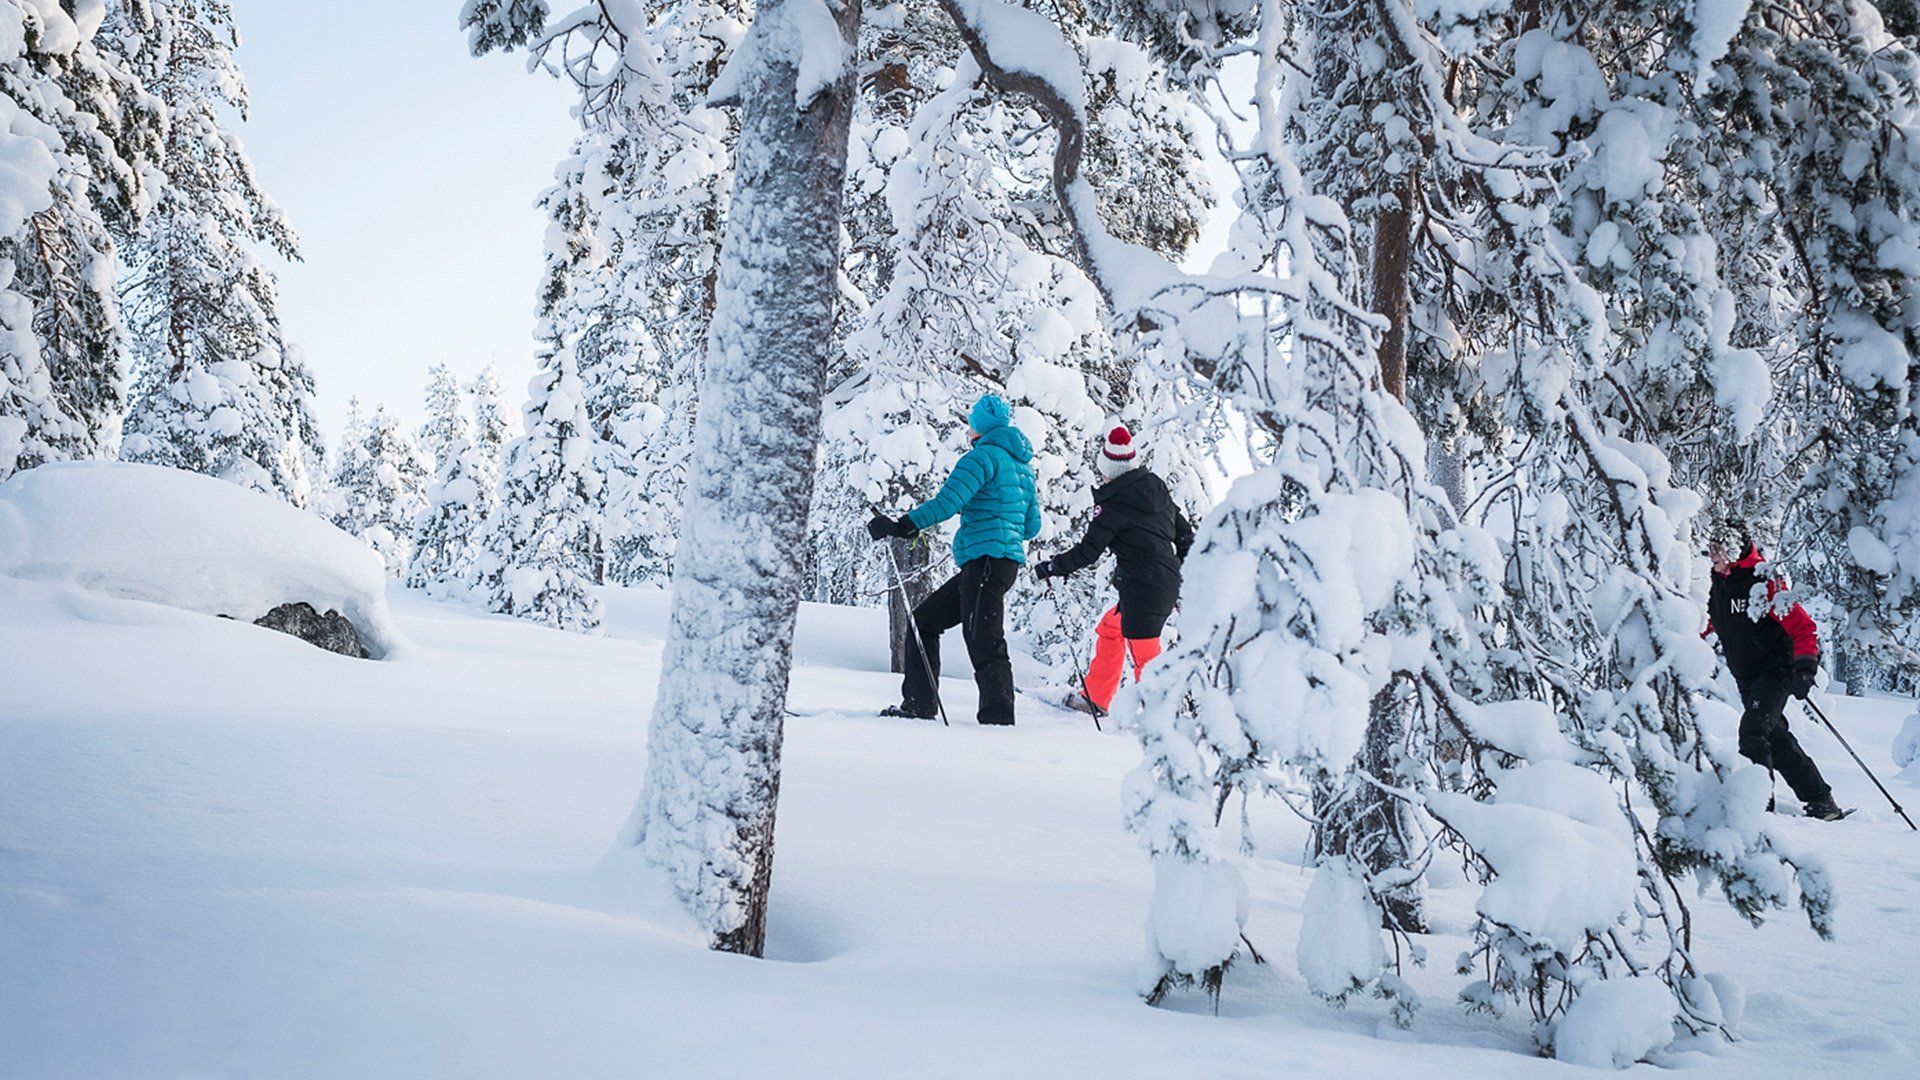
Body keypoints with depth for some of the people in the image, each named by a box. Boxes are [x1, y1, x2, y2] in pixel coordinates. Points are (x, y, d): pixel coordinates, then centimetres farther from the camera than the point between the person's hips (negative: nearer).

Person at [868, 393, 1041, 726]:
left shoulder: (984, 455, -6)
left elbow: (947, 503, -17)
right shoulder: (1022, 464, 22)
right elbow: (1031, 526, 24)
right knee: (924, 620, 13)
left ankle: (999, 717, -16)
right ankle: (918, 705, 12)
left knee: (983, 641, -13)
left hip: (987, 558, -10)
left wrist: (900, 526, -17)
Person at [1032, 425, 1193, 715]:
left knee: (1146, 657, -8)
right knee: (1109, 629, 26)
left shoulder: (1113, 505, -12)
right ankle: (1095, 699, 35)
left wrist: (1049, 567, 3)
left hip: (1142, 587, -9)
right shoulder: (1156, 487, 9)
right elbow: (1185, 533, 15)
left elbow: (1087, 552, -11)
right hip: (1170, 583, 9)